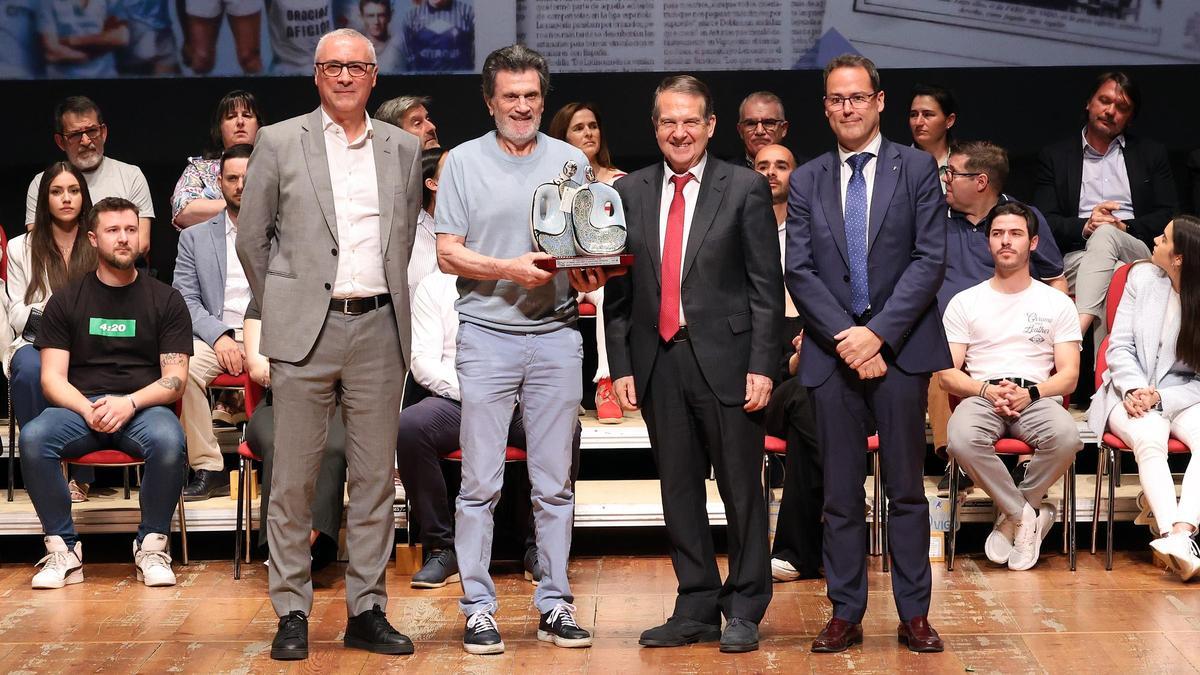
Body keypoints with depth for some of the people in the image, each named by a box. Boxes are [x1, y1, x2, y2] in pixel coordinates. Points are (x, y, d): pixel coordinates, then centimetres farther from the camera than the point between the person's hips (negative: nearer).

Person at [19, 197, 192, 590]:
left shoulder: (165, 299, 9)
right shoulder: (66, 301, 12)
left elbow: (174, 379, 3)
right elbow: (52, 377, 4)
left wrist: (129, 403, -16)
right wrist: (89, 410, -16)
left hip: (143, 407, -1)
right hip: (79, 407, 1)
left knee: (169, 439, -35)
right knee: (33, 437, -31)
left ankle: (152, 547, -15)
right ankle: (63, 550, -17)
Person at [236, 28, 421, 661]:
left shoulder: (404, 149, 11)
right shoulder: (279, 142, 3)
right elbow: (251, 238, 7)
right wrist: (283, 307, 9)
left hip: (379, 330, 3)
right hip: (305, 332, -2)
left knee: (375, 478, 6)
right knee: (293, 479, 0)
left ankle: (367, 611, 14)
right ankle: (292, 613, 9)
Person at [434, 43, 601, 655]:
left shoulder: (571, 162, 11)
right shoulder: (463, 162, 5)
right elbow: (448, 254, 0)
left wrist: (589, 275, -8)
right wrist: (509, 269, -15)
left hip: (556, 336, 2)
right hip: (487, 335, -2)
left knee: (555, 484, 5)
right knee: (480, 483, -1)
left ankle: (555, 605, 13)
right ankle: (478, 608, 6)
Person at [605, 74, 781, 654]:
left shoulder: (745, 188, 0)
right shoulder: (629, 193, 9)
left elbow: (766, 286, -3)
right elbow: (617, 291, 10)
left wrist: (762, 365, -10)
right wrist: (620, 365, 4)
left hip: (725, 360, -3)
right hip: (658, 362, 3)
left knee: (741, 489, 3)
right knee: (679, 490, 9)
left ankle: (744, 610, 15)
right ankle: (697, 607, 20)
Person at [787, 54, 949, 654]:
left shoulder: (917, 168, 3)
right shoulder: (806, 182, 10)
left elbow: (930, 259, -5)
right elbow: (799, 271, 3)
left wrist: (878, 333, -13)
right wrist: (844, 336, -11)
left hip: (899, 348, -2)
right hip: (831, 353, 2)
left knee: (906, 488, 4)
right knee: (840, 493, 6)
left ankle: (914, 614, 11)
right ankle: (845, 614, 13)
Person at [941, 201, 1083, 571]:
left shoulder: (1057, 302, 15)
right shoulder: (964, 302, 15)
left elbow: (1069, 376, 8)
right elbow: (947, 374, 8)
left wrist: (1030, 393, -13)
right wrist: (987, 390, -13)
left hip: (1036, 397, 0)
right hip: (981, 395, 0)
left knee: (1065, 437, -36)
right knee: (962, 440, -38)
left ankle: (1011, 517, -12)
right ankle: (1028, 515, -17)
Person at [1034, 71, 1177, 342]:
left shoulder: (1152, 154, 20)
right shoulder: (1054, 157, 17)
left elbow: (1169, 216, 10)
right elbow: (1044, 222, 6)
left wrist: (1125, 227, -9)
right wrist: (1084, 226, -14)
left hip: (1137, 253, 0)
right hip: (1076, 256, 0)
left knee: (1105, 234, -37)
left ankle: (1078, 327, -55)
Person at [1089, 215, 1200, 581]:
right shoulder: (1142, 277, 7)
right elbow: (1119, 347, 5)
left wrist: (1160, 397, -17)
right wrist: (1135, 389, -12)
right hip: (1133, 391, 0)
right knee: (1150, 439, -33)